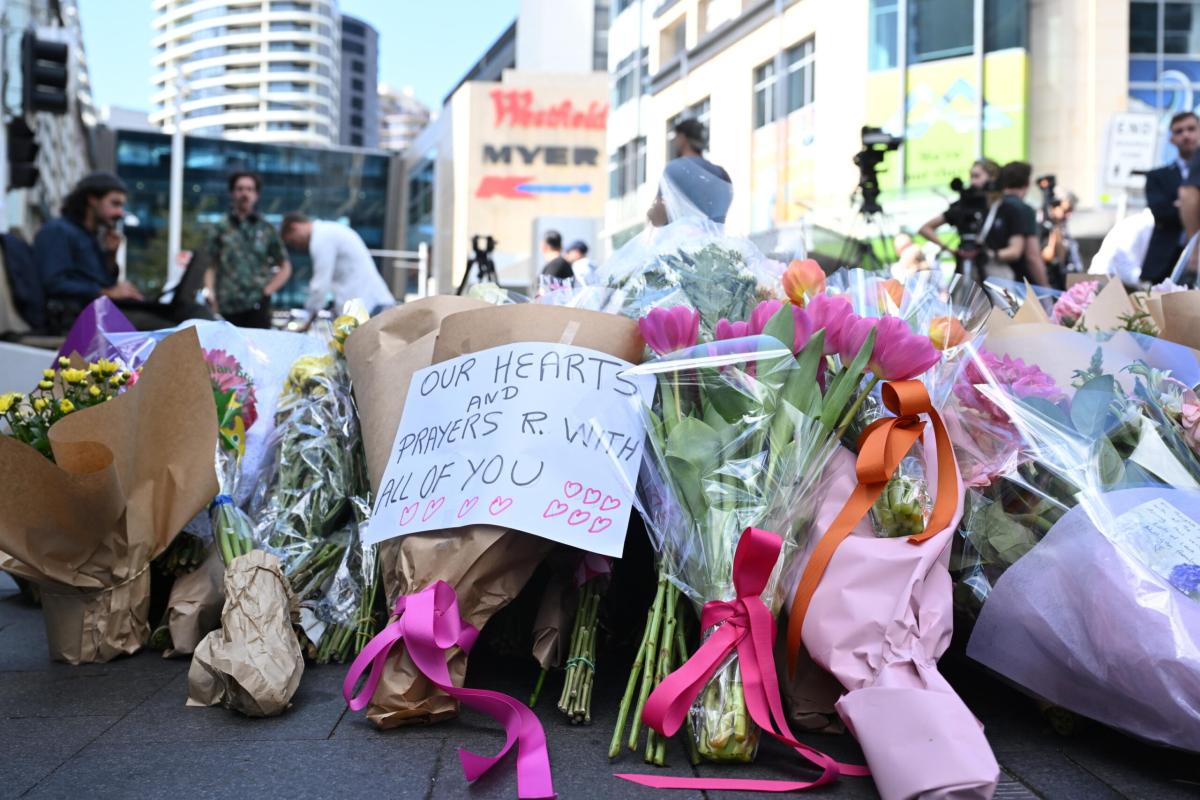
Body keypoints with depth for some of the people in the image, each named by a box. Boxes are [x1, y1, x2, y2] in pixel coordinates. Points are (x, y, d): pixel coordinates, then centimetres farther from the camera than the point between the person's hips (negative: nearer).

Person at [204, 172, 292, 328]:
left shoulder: (267, 230, 11)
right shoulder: (220, 229, 11)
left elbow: (285, 268, 14)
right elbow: (211, 267, 9)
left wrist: (267, 291, 1)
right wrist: (210, 294, -6)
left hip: (257, 306, -1)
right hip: (227, 308, 1)